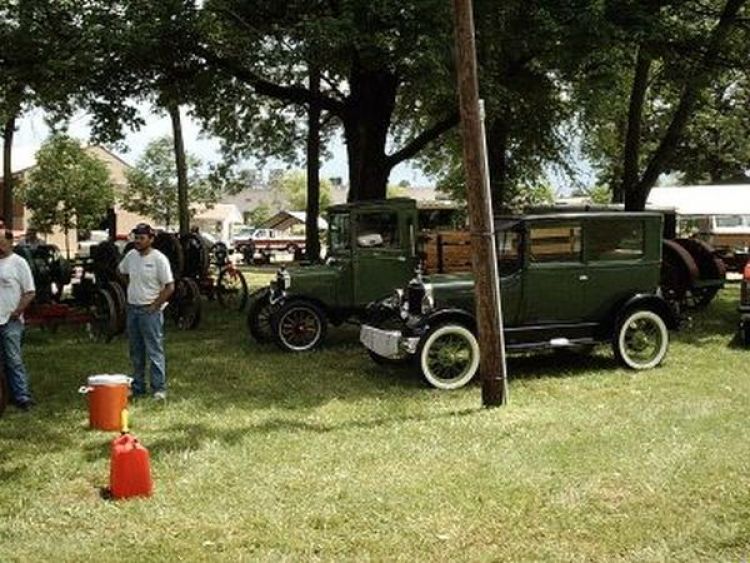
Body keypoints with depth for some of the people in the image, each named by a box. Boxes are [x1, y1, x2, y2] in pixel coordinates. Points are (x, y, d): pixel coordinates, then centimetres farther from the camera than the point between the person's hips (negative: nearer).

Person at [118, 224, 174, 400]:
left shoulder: (158, 259, -14)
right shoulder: (131, 255, 5)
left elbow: (169, 287, -14)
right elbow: (121, 271, 27)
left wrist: (154, 306, -14)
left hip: (150, 311, -7)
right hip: (132, 308, 7)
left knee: (154, 352, -5)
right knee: (136, 352, 14)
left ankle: (159, 388, 1)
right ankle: (138, 387, 24)